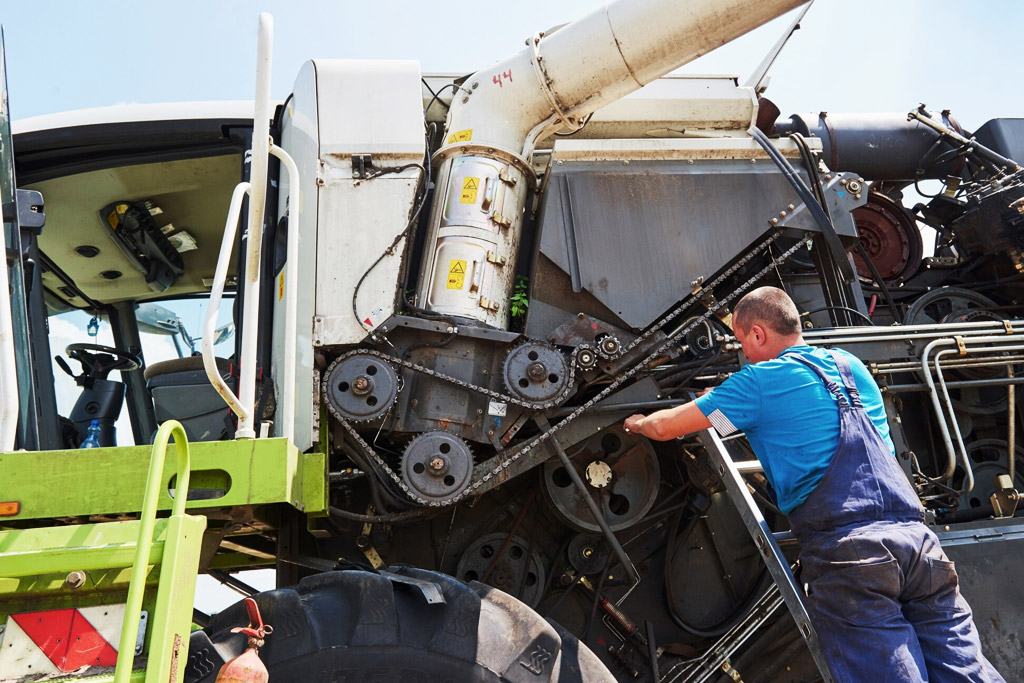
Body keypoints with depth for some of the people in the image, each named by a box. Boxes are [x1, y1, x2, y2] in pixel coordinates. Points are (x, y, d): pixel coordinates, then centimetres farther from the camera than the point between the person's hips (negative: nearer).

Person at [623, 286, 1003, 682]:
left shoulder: (760, 382, 1)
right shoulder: (852, 367, 22)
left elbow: (665, 428, 7)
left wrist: (639, 423, 31)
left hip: (843, 551, -6)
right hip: (914, 535, 7)